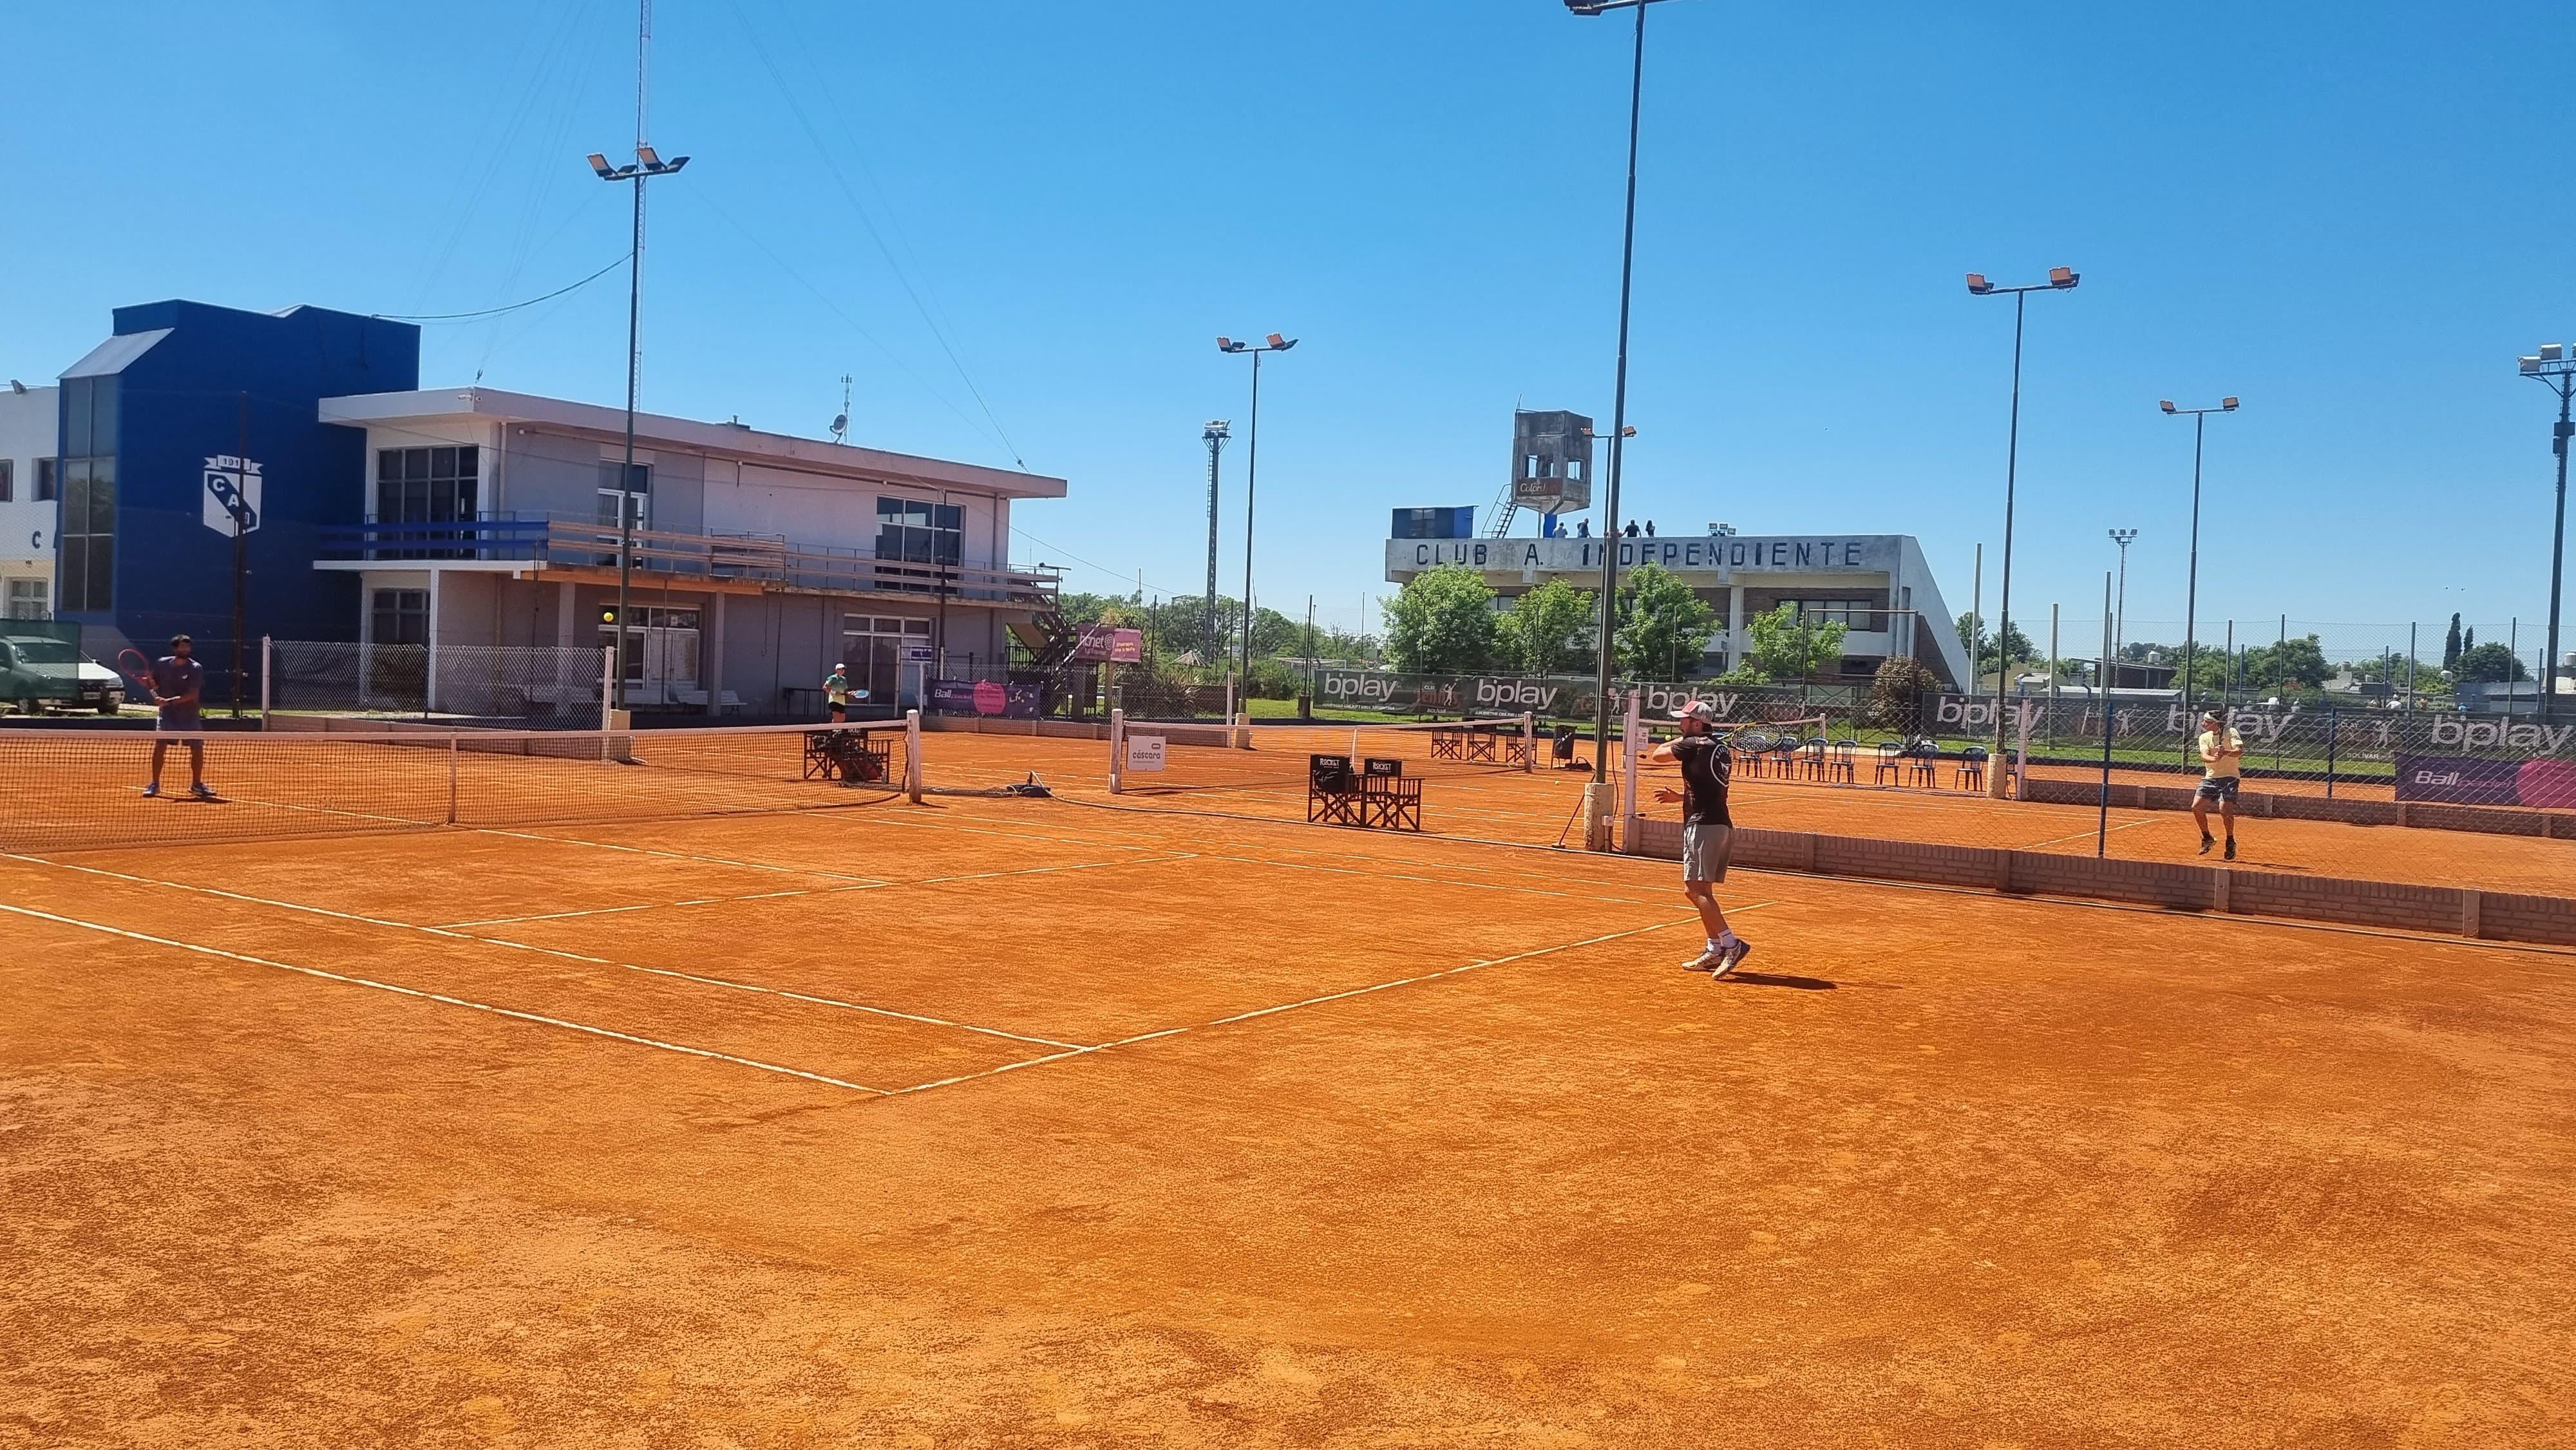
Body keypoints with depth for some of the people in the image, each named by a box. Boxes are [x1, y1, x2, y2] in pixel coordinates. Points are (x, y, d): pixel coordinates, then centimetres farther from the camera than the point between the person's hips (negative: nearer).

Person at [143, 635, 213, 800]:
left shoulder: (196, 668, -9)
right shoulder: (162, 664, 1)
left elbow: (193, 694, -17)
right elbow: (155, 684, 16)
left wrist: (169, 701, -26)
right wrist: (147, 682, -7)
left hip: (189, 717, -1)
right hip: (167, 714, 1)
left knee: (197, 748, 0)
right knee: (159, 746, -12)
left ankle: (196, 785, 18)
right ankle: (154, 785, -2)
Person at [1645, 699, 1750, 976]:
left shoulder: (1693, 745, -8)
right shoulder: (1719, 749, 18)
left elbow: (1656, 756, 6)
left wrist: (1678, 741, 21)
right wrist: (1679, 796, 20)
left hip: (1703, 825, -9)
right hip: (1723, 825, 9)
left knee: (1694, 889, -12)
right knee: (1702, 890, 15)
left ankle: (1732, 943, -20)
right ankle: (1715, 951, 15)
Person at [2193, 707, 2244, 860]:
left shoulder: (2231, 732, -7)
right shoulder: (2204, 737, 5)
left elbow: (2239, 751, -22)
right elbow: (2204, 756, -12)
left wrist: (2226, 752, -42)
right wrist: (2215, 758, -34)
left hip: (2229, 777, -5)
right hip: (2210, 777, 5)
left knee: (2224, 809, -20)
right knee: (2196, 807, -7)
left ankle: (2231, 842, 2)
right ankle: (2207, 838, 15)